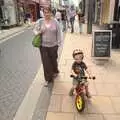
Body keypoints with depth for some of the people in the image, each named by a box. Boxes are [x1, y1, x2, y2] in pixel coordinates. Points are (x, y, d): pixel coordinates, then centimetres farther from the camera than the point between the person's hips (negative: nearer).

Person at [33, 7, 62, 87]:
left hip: (53, 45, 0)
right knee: (46, 62, 2)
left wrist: (58, 43, -2)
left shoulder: (55, 22, -3)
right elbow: (35, 30, 8)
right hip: (43, 45, 1)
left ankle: (55, 71, 46)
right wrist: (39, 32, -15)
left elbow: (58, 33, 0)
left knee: (53, 60, 15)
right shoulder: (40, 21, -1)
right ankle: (48, 79, 15)